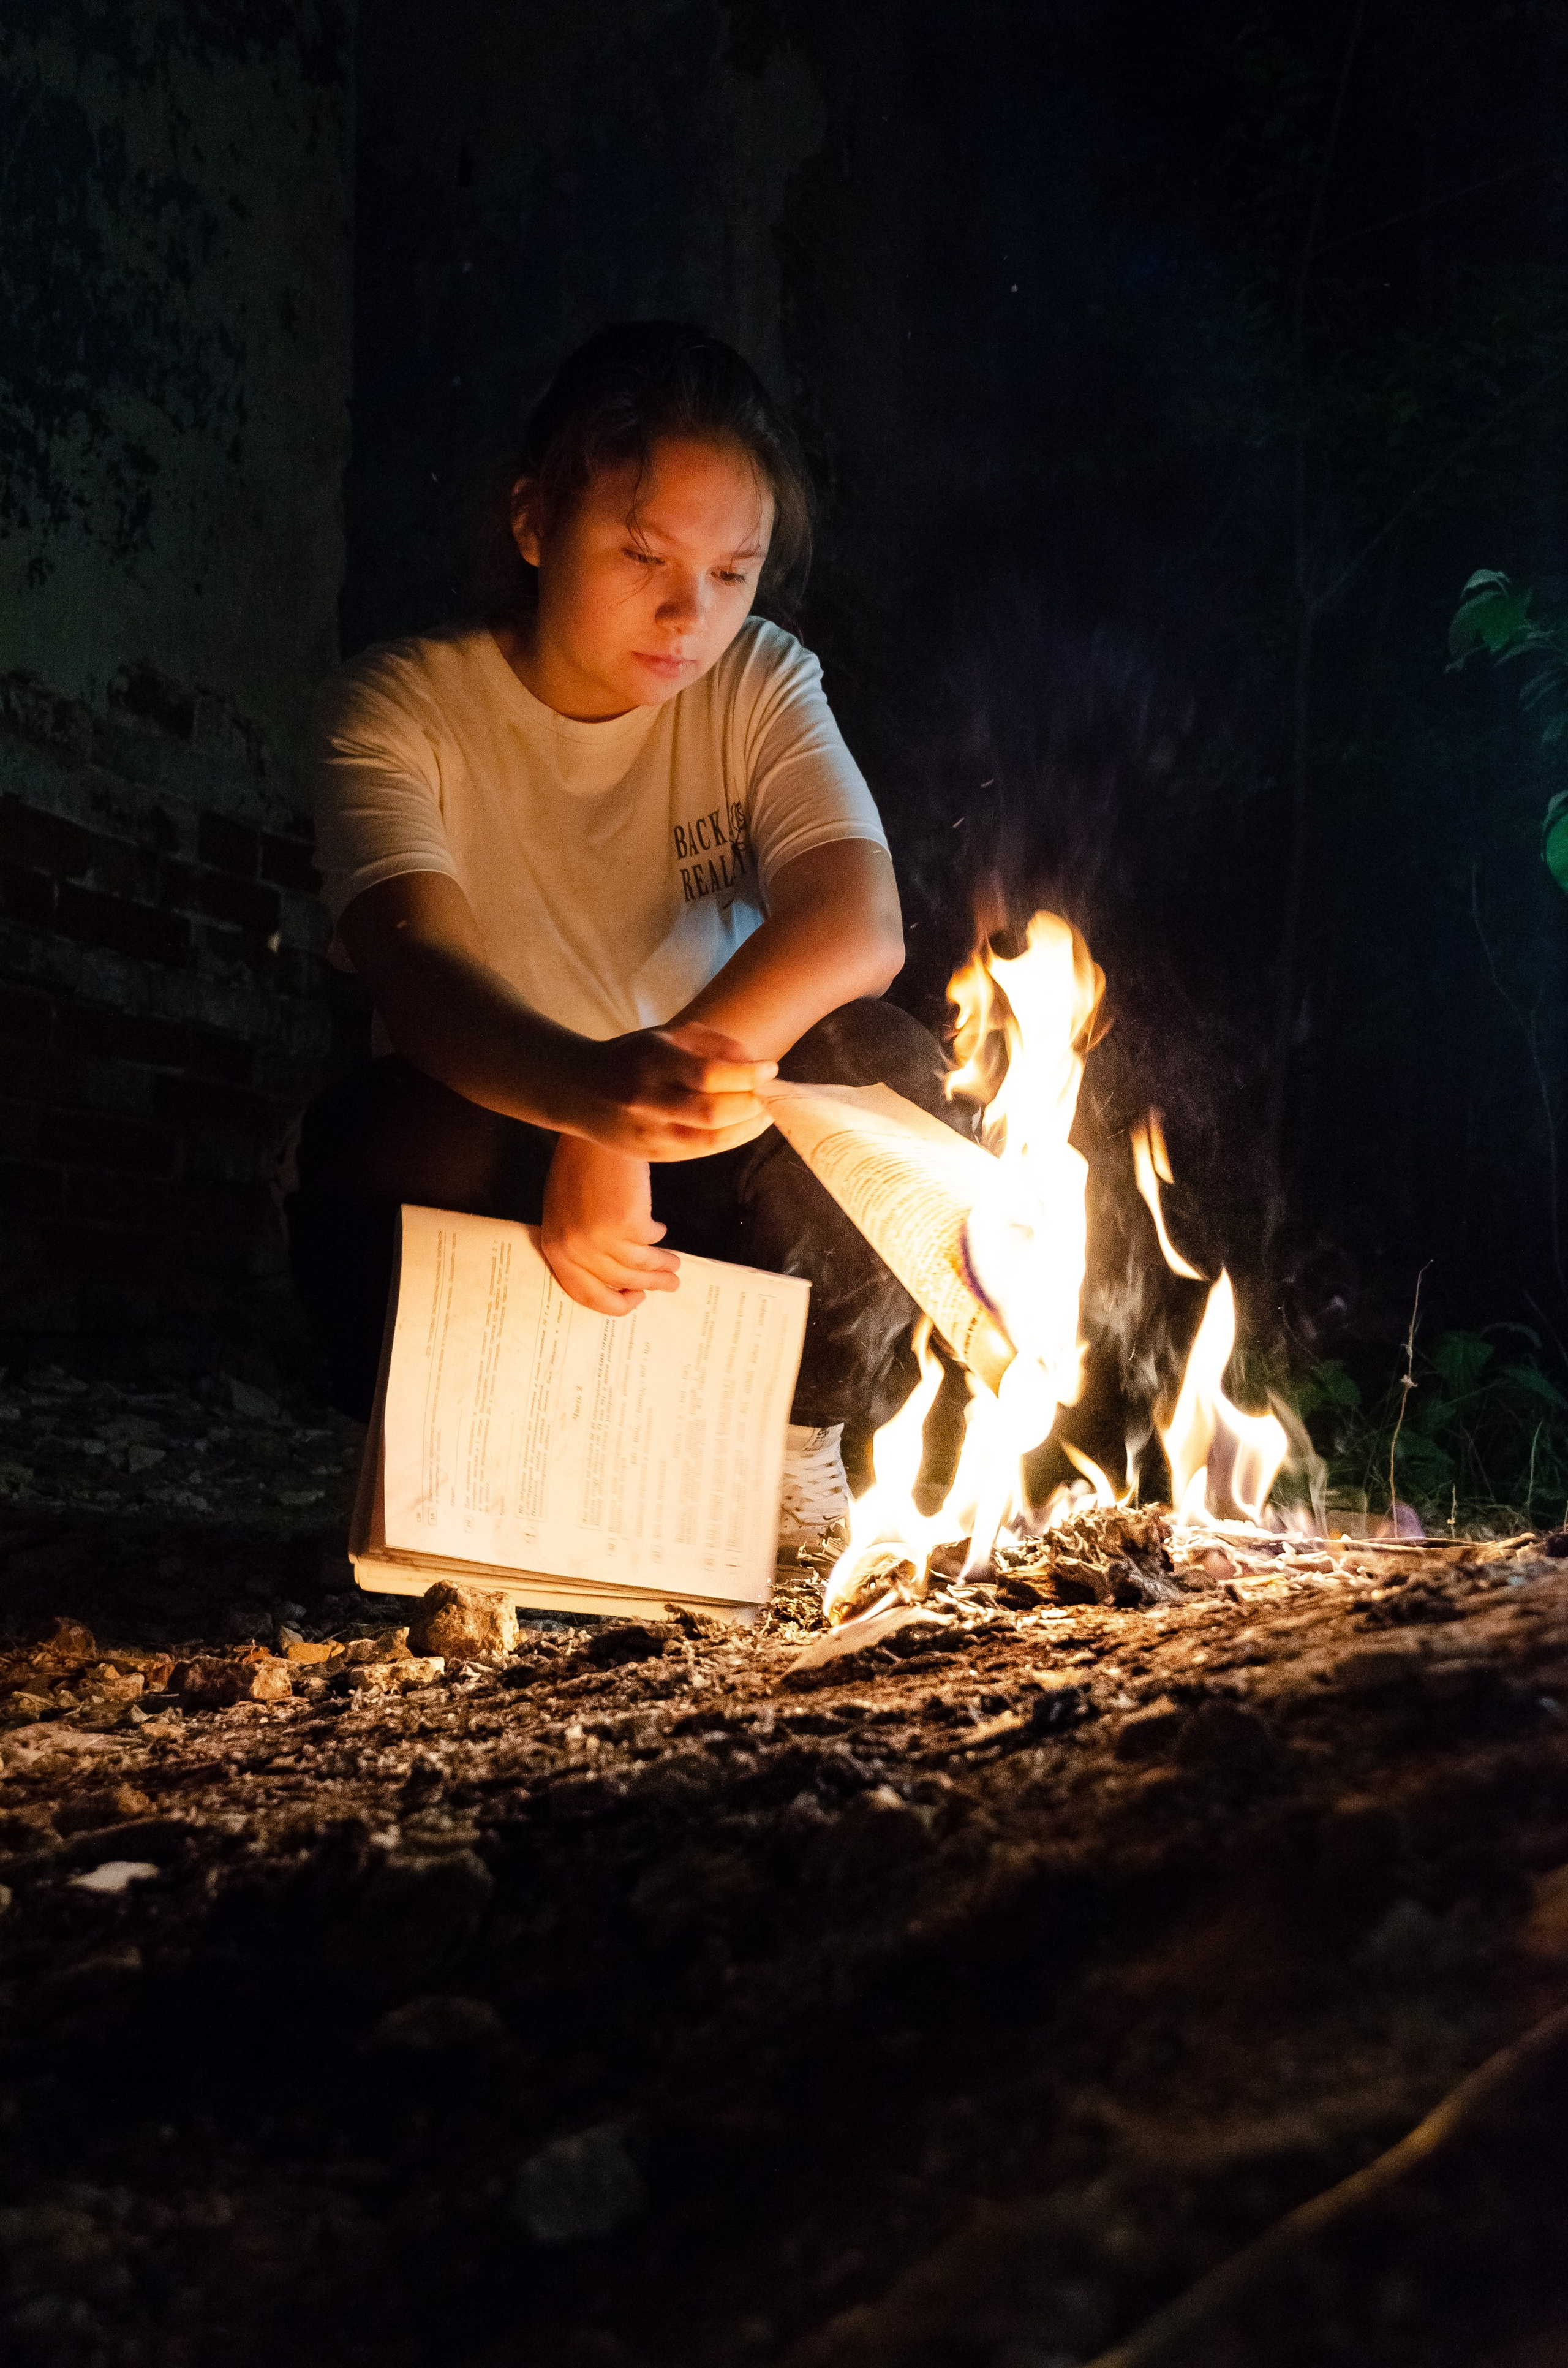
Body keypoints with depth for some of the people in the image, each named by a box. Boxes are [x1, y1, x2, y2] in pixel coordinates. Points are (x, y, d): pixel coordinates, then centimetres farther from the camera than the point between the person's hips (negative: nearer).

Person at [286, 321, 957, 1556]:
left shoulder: (760, 684, -5)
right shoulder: (399, 705, -12)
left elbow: (859, 924, -24)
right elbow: (418, 974, -31)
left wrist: (633, 1132, -40)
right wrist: (593, 1094, -56)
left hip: (703, 1187, 2)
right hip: (491, 1156, -1)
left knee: (879, 1062, -26)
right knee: (384, 1135, -34)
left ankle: (792, 1445, -5)